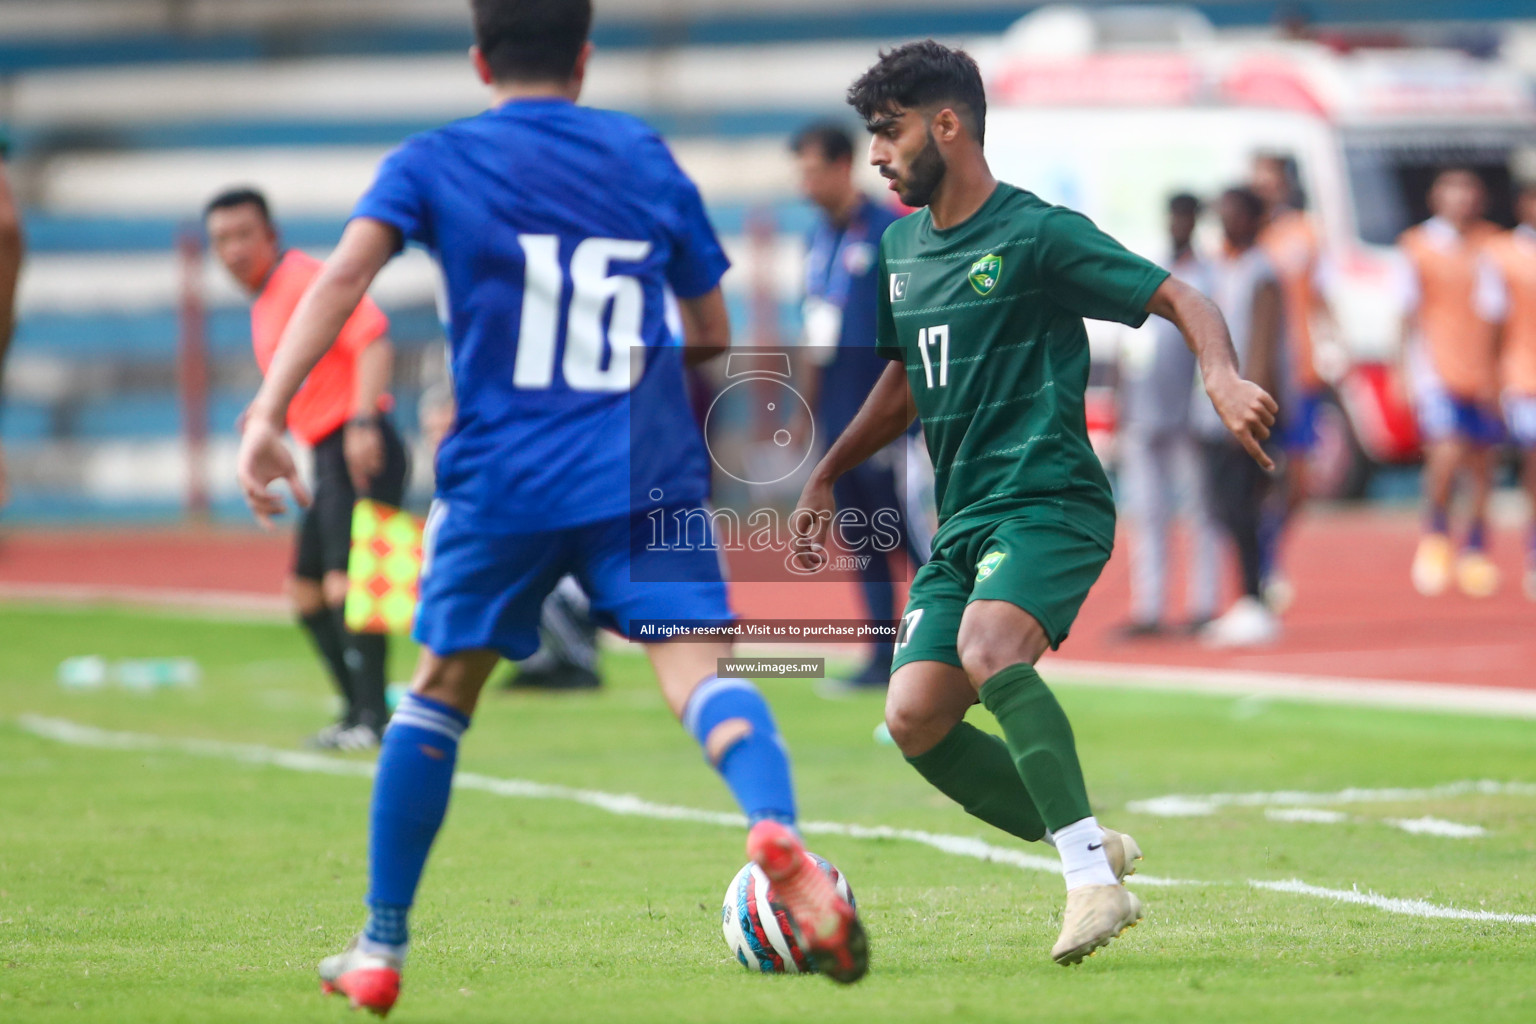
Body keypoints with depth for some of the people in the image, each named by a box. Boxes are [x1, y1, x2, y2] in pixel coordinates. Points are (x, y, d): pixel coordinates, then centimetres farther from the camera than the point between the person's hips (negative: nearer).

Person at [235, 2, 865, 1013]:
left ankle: (380, 951, 22)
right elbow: (712, 337, 22)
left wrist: (269, 411, -16)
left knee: (440, 692, 16)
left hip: (503, 481, 0)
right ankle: (777, 829, -44)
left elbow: (344, 274, -10)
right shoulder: (644, 155, 15)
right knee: (699, 666, -12)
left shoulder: (435, 162, 8)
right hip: (650, 476, 0)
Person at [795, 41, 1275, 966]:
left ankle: (1093, 879, -33)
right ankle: (1093, 848, 7)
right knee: (916, 722, -8)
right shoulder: (899, 249, 15)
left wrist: (1224, 377, -28)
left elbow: (1181, 300, -9)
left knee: (989, 645, -35)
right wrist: (826, 476, 33)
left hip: (1051, 500, -8)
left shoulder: (1038, 233, -8)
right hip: (962, 520, 8)